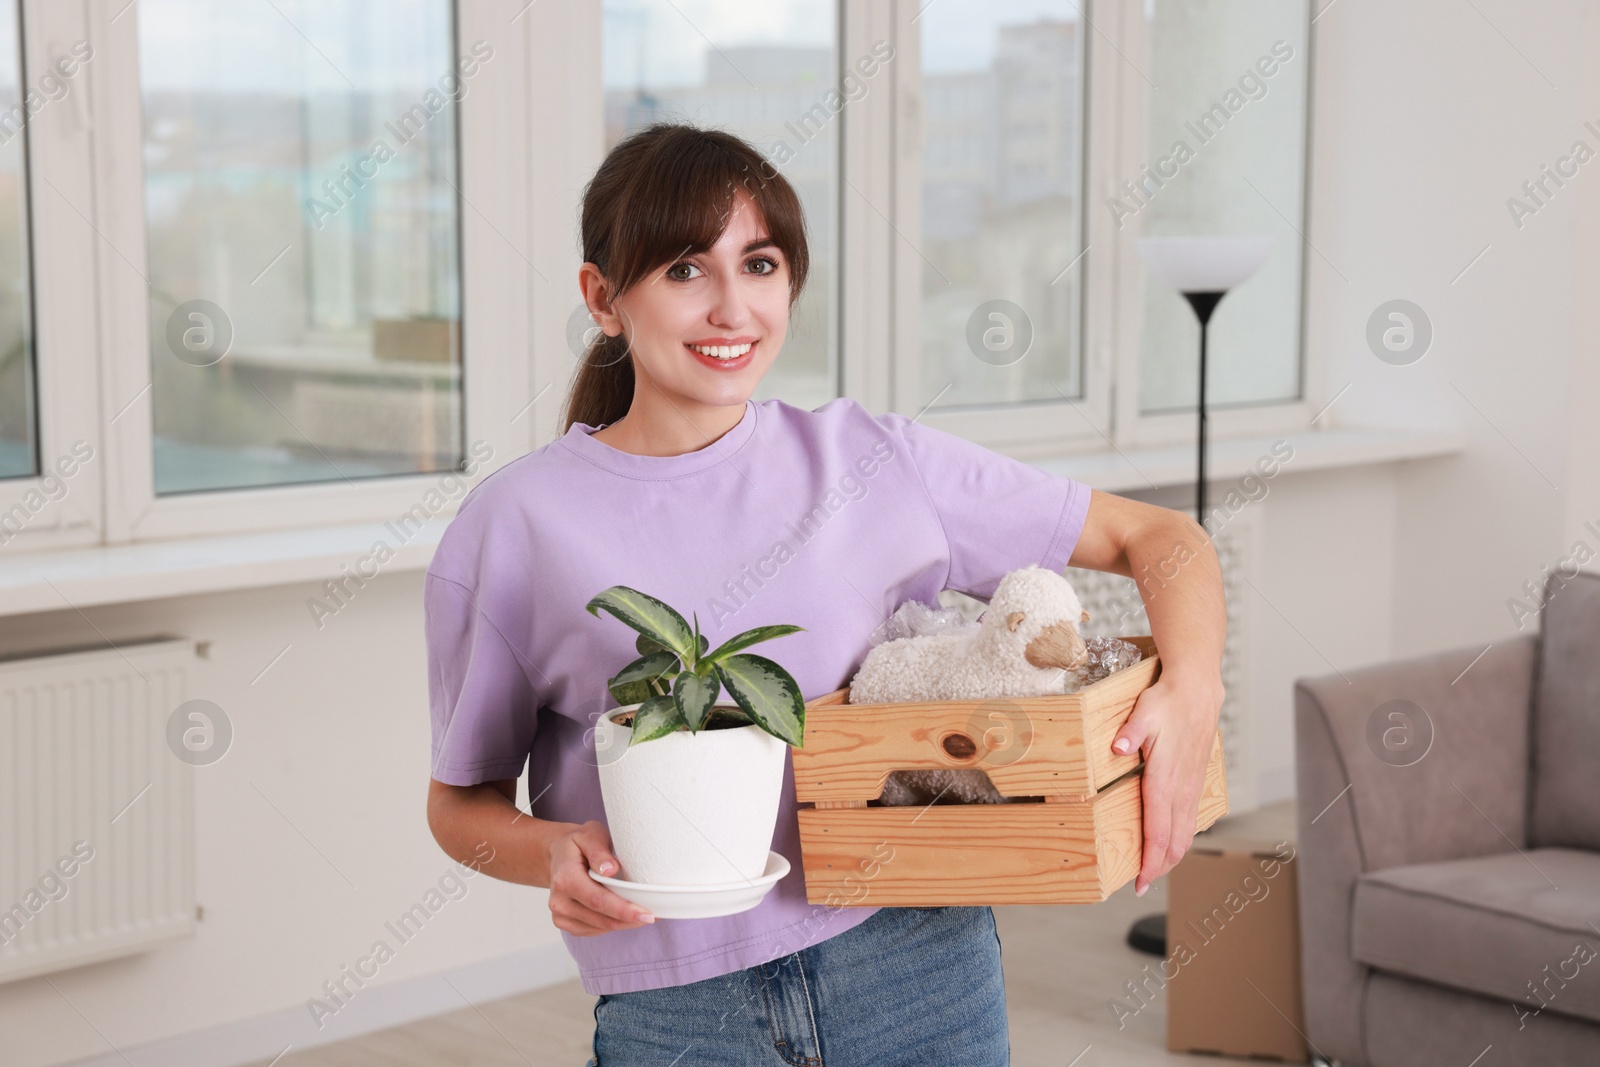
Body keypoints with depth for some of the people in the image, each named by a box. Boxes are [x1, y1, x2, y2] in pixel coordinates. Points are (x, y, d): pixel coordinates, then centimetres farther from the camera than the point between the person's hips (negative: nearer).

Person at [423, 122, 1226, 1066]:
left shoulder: (873, 460, 1)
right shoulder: (515, 524, -3)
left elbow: (1162, 539, 5)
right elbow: (461, 798, 5)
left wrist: (1192, 695, -13)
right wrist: (554, 854, -16)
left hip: (915, 967, 1)